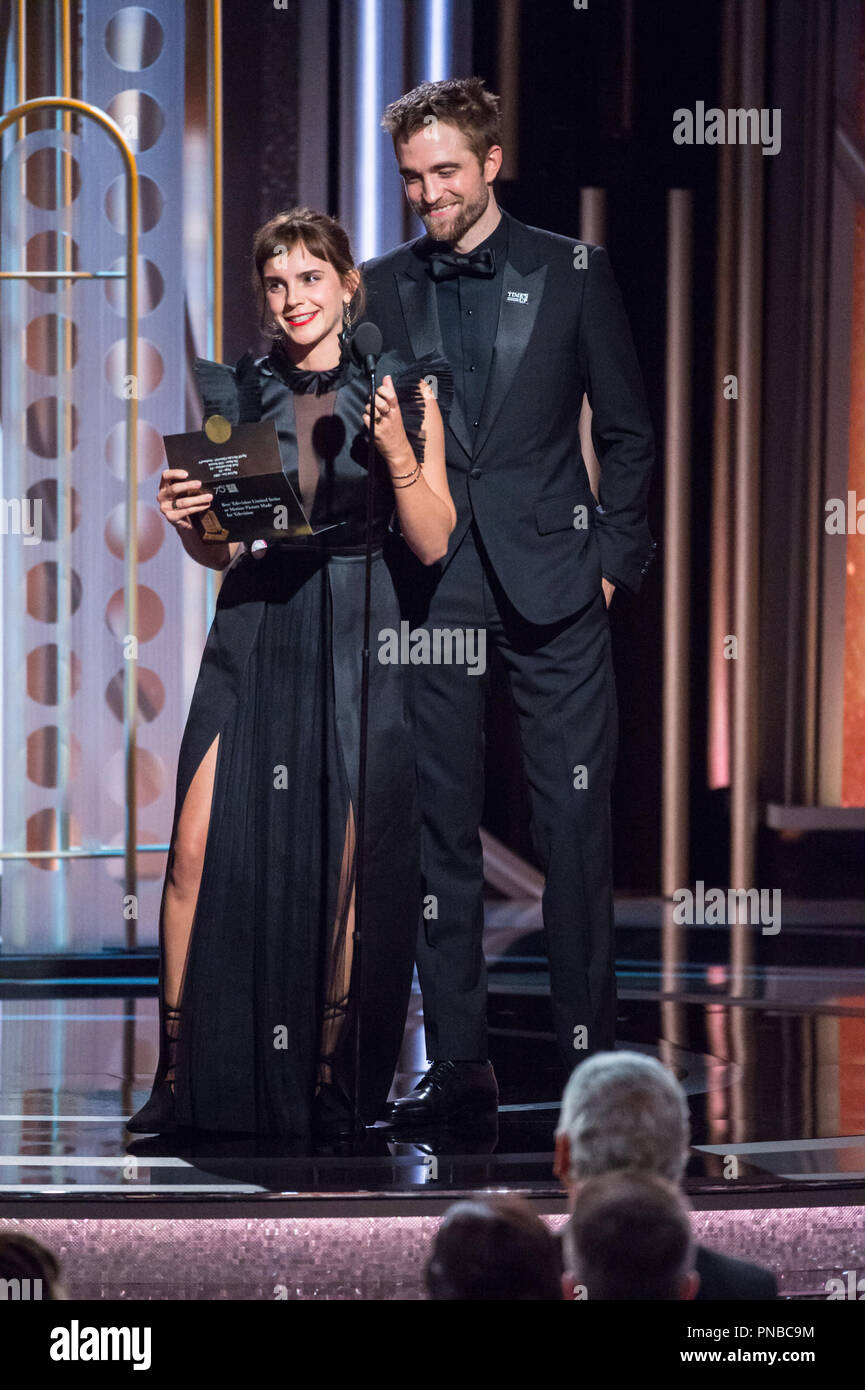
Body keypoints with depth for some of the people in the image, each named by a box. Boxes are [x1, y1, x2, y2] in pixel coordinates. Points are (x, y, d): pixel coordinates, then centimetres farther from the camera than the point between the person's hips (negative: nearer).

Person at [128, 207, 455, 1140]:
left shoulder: (402, 389, 3)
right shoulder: (235, 393, 9)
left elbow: (433, 542, 0)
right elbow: (218, 549, 14)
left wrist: (395, 448, -14)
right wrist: (185, 518, -7)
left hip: (355, 643, -2)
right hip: (252, 635, 2)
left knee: (346, 866, -3)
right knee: (199, 852, -9)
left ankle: (331, 1081, 8)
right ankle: (180, 1074, -3)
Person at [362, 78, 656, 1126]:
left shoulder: (573, 273, 4)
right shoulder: (384, 290, 8)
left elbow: (626, 431, 7)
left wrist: (613, 557, 0)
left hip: (550, 579, -2)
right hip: (431, 588, 2)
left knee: (574, 822, -2)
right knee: (439, 825, 3)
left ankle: (589, 1052, 4)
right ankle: (456, 1061, 8)